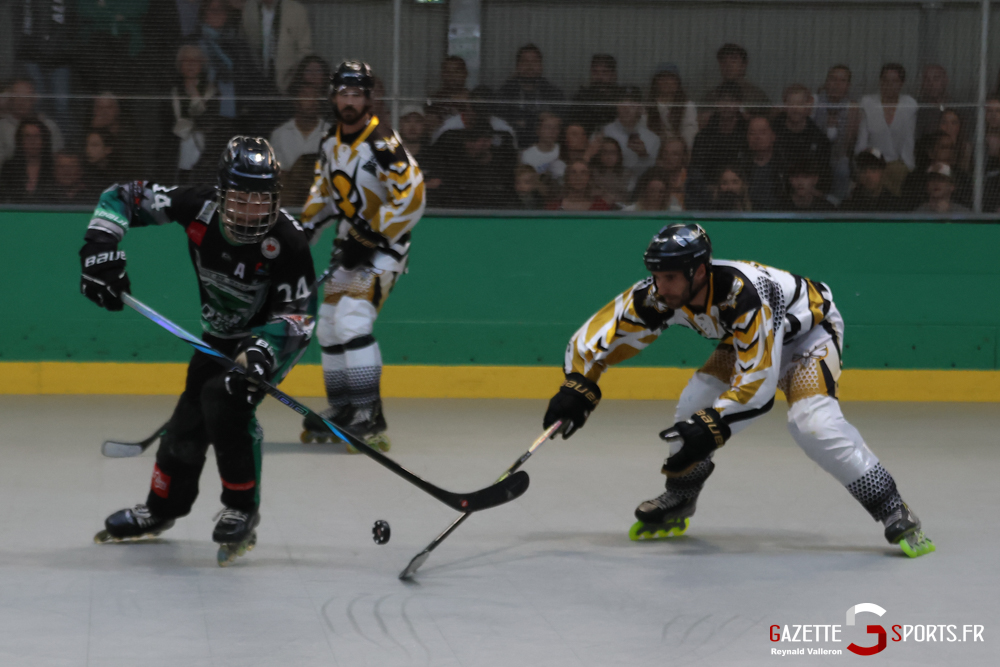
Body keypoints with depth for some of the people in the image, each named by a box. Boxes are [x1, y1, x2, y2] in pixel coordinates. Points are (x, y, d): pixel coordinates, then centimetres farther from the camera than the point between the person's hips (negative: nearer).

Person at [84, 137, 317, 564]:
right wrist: (101, 245, -28)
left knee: (225, 400, -27)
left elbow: (297, 315, -28)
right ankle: (162, 508, 34)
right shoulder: (199, 208, -23)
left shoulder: (287, 240, -32)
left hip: (274, 336, -5)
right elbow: (124, 197, -12)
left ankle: (242, 509, -11)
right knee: (190, 415, 9)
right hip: (219, 334, 5)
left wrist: (260, 352, -46)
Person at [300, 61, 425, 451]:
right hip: (351, 244, 9)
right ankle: (342, 411, 25)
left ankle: (369, 417, -21)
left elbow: (411, 198, -24)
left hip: (385, 245, -9)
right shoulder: (331, 143, 6)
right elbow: (324, 191, 22)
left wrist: (371, 237, -23)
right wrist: (306, 230, 11)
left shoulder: (382, 143, -20)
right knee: (329, 326, 12)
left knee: (352, 321, -23)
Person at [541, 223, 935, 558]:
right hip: (746, 338, 7)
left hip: (810, 329, -7)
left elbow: (758, 380, -41)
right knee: (697, 404, -8)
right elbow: (603, 331, -11)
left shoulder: (744, 293, -42)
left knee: (813, 422, -27)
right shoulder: (658, 296, -23)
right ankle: (676, 506, 14)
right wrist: (577, 386, -19)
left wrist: (712, 427, -45)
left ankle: (894, 514, -21)